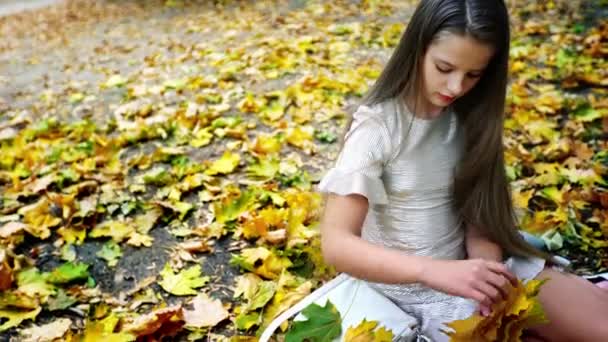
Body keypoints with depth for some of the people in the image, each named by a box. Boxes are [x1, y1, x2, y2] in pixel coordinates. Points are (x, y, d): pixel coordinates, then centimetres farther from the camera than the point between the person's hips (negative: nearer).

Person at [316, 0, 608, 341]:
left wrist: (488, 272, -22)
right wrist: (436, 271, -39)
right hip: (418, 288, -6)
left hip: (471, 264, 6)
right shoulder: (378, 126, -21)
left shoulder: (466, 114, -3)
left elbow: (479, 209, -2)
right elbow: (335, 243, -27)